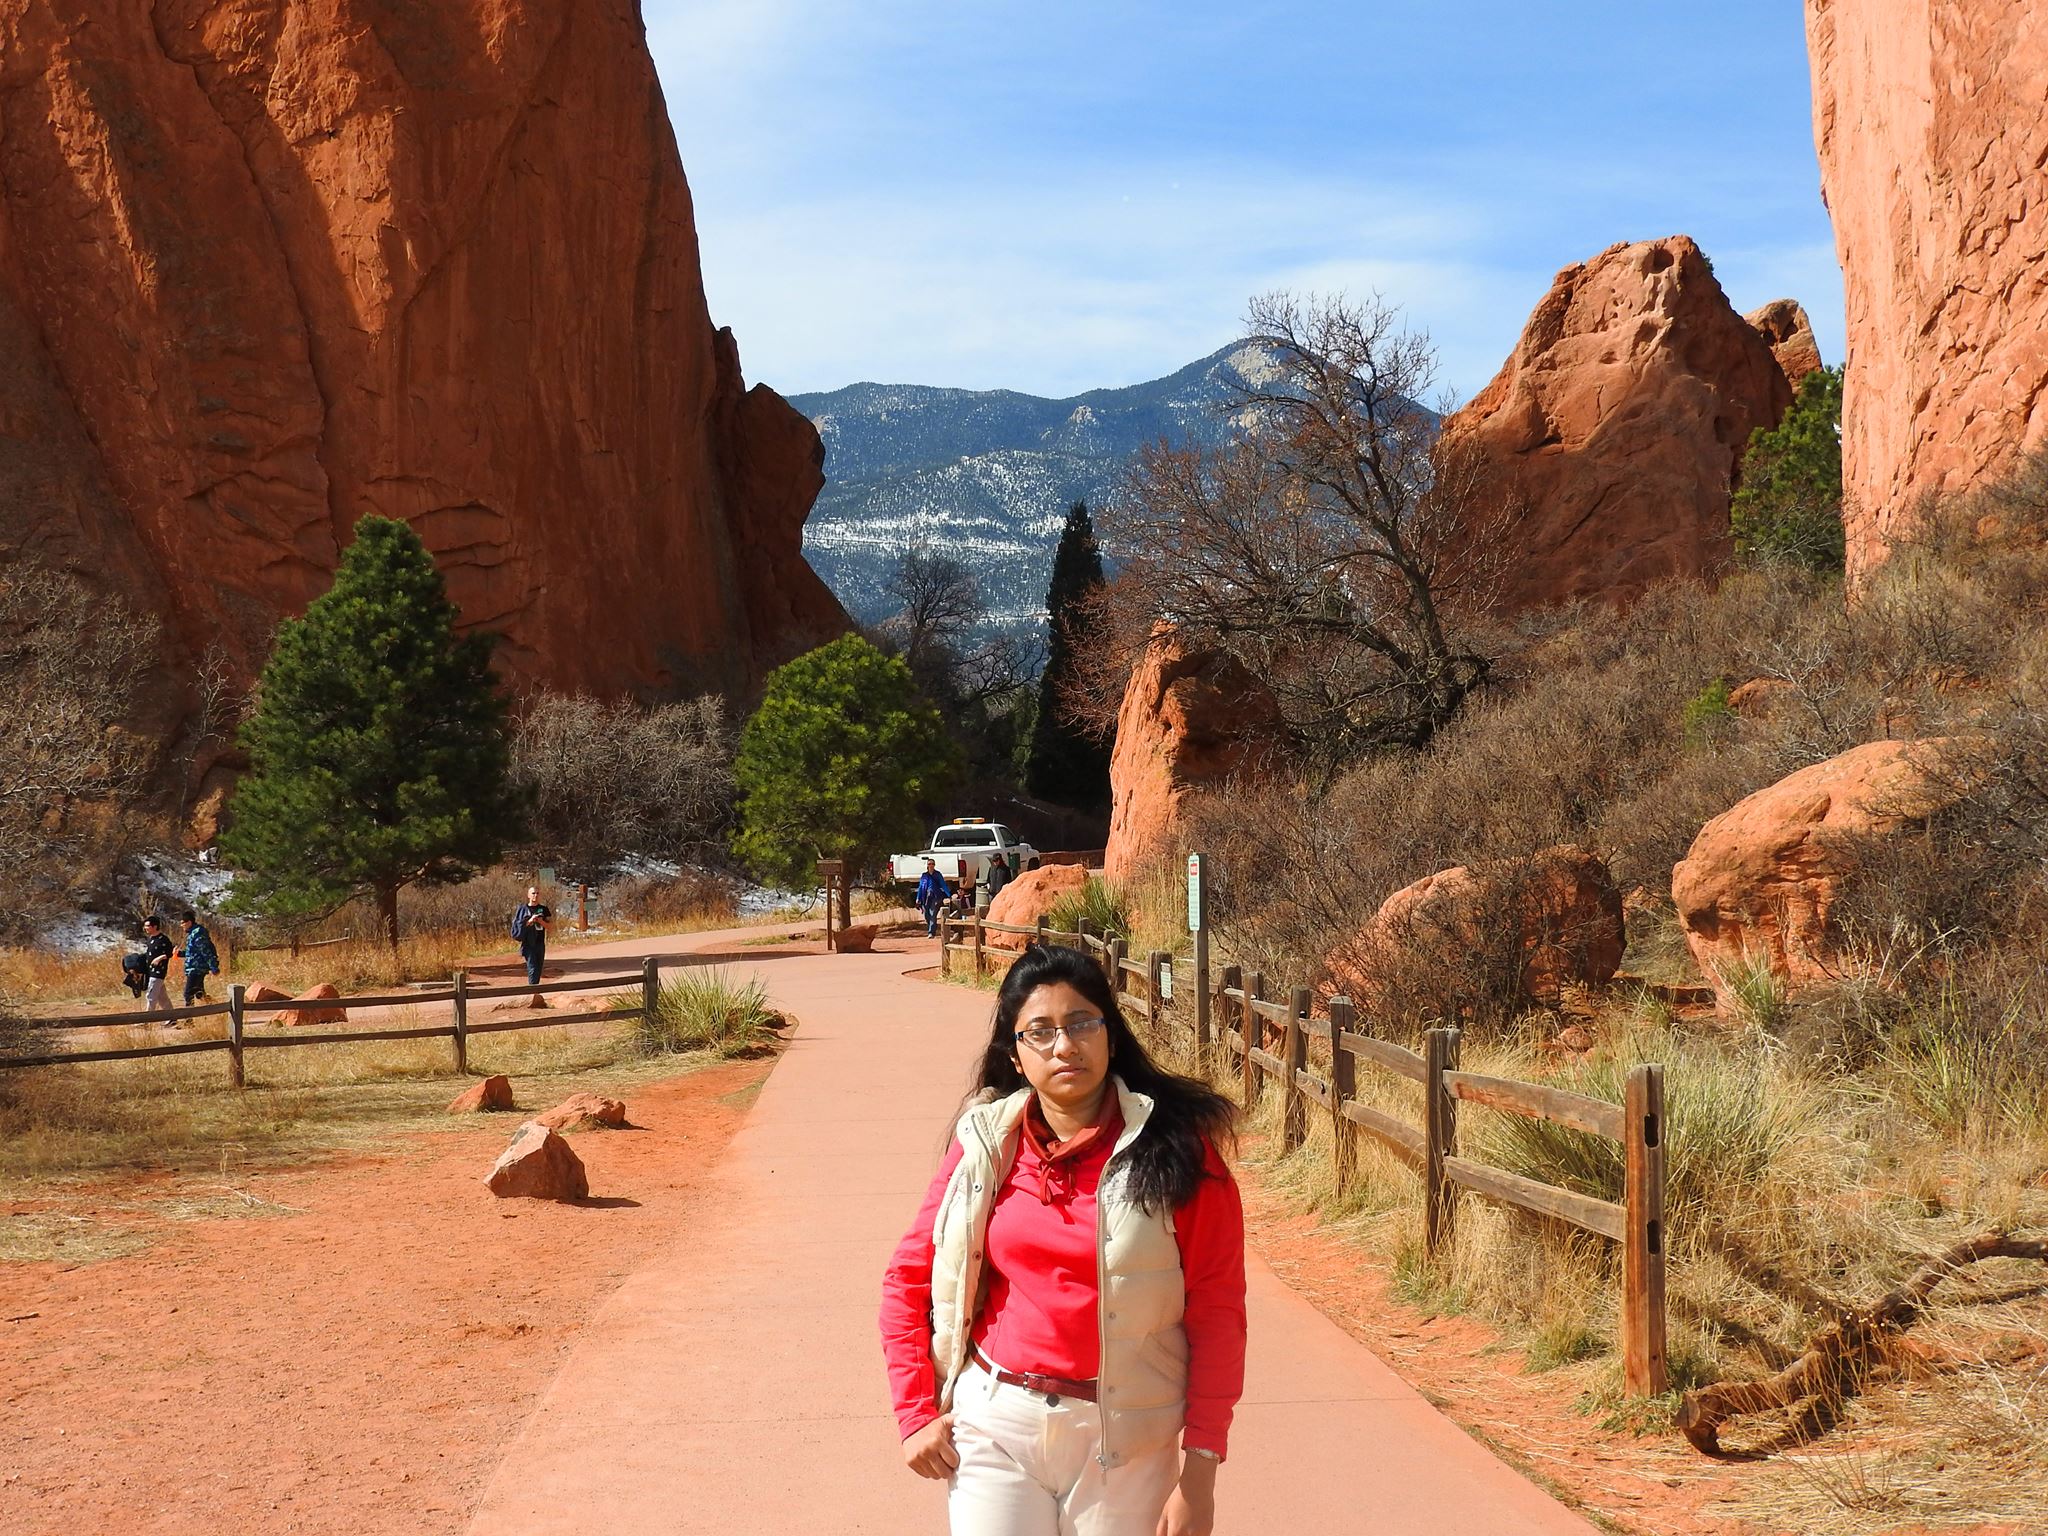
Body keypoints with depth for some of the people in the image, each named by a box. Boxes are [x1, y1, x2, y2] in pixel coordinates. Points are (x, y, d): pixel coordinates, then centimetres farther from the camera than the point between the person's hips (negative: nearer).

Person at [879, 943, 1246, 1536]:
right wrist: (915, 1412, 2)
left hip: (1123, 1439, -2)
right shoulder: (985, 1144, 1)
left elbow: (1217, 1313, -8)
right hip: (995, 1424, 2)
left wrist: (1199, 1473, -10)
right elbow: (909, 1280, 9)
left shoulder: (1173, 1150, -7)